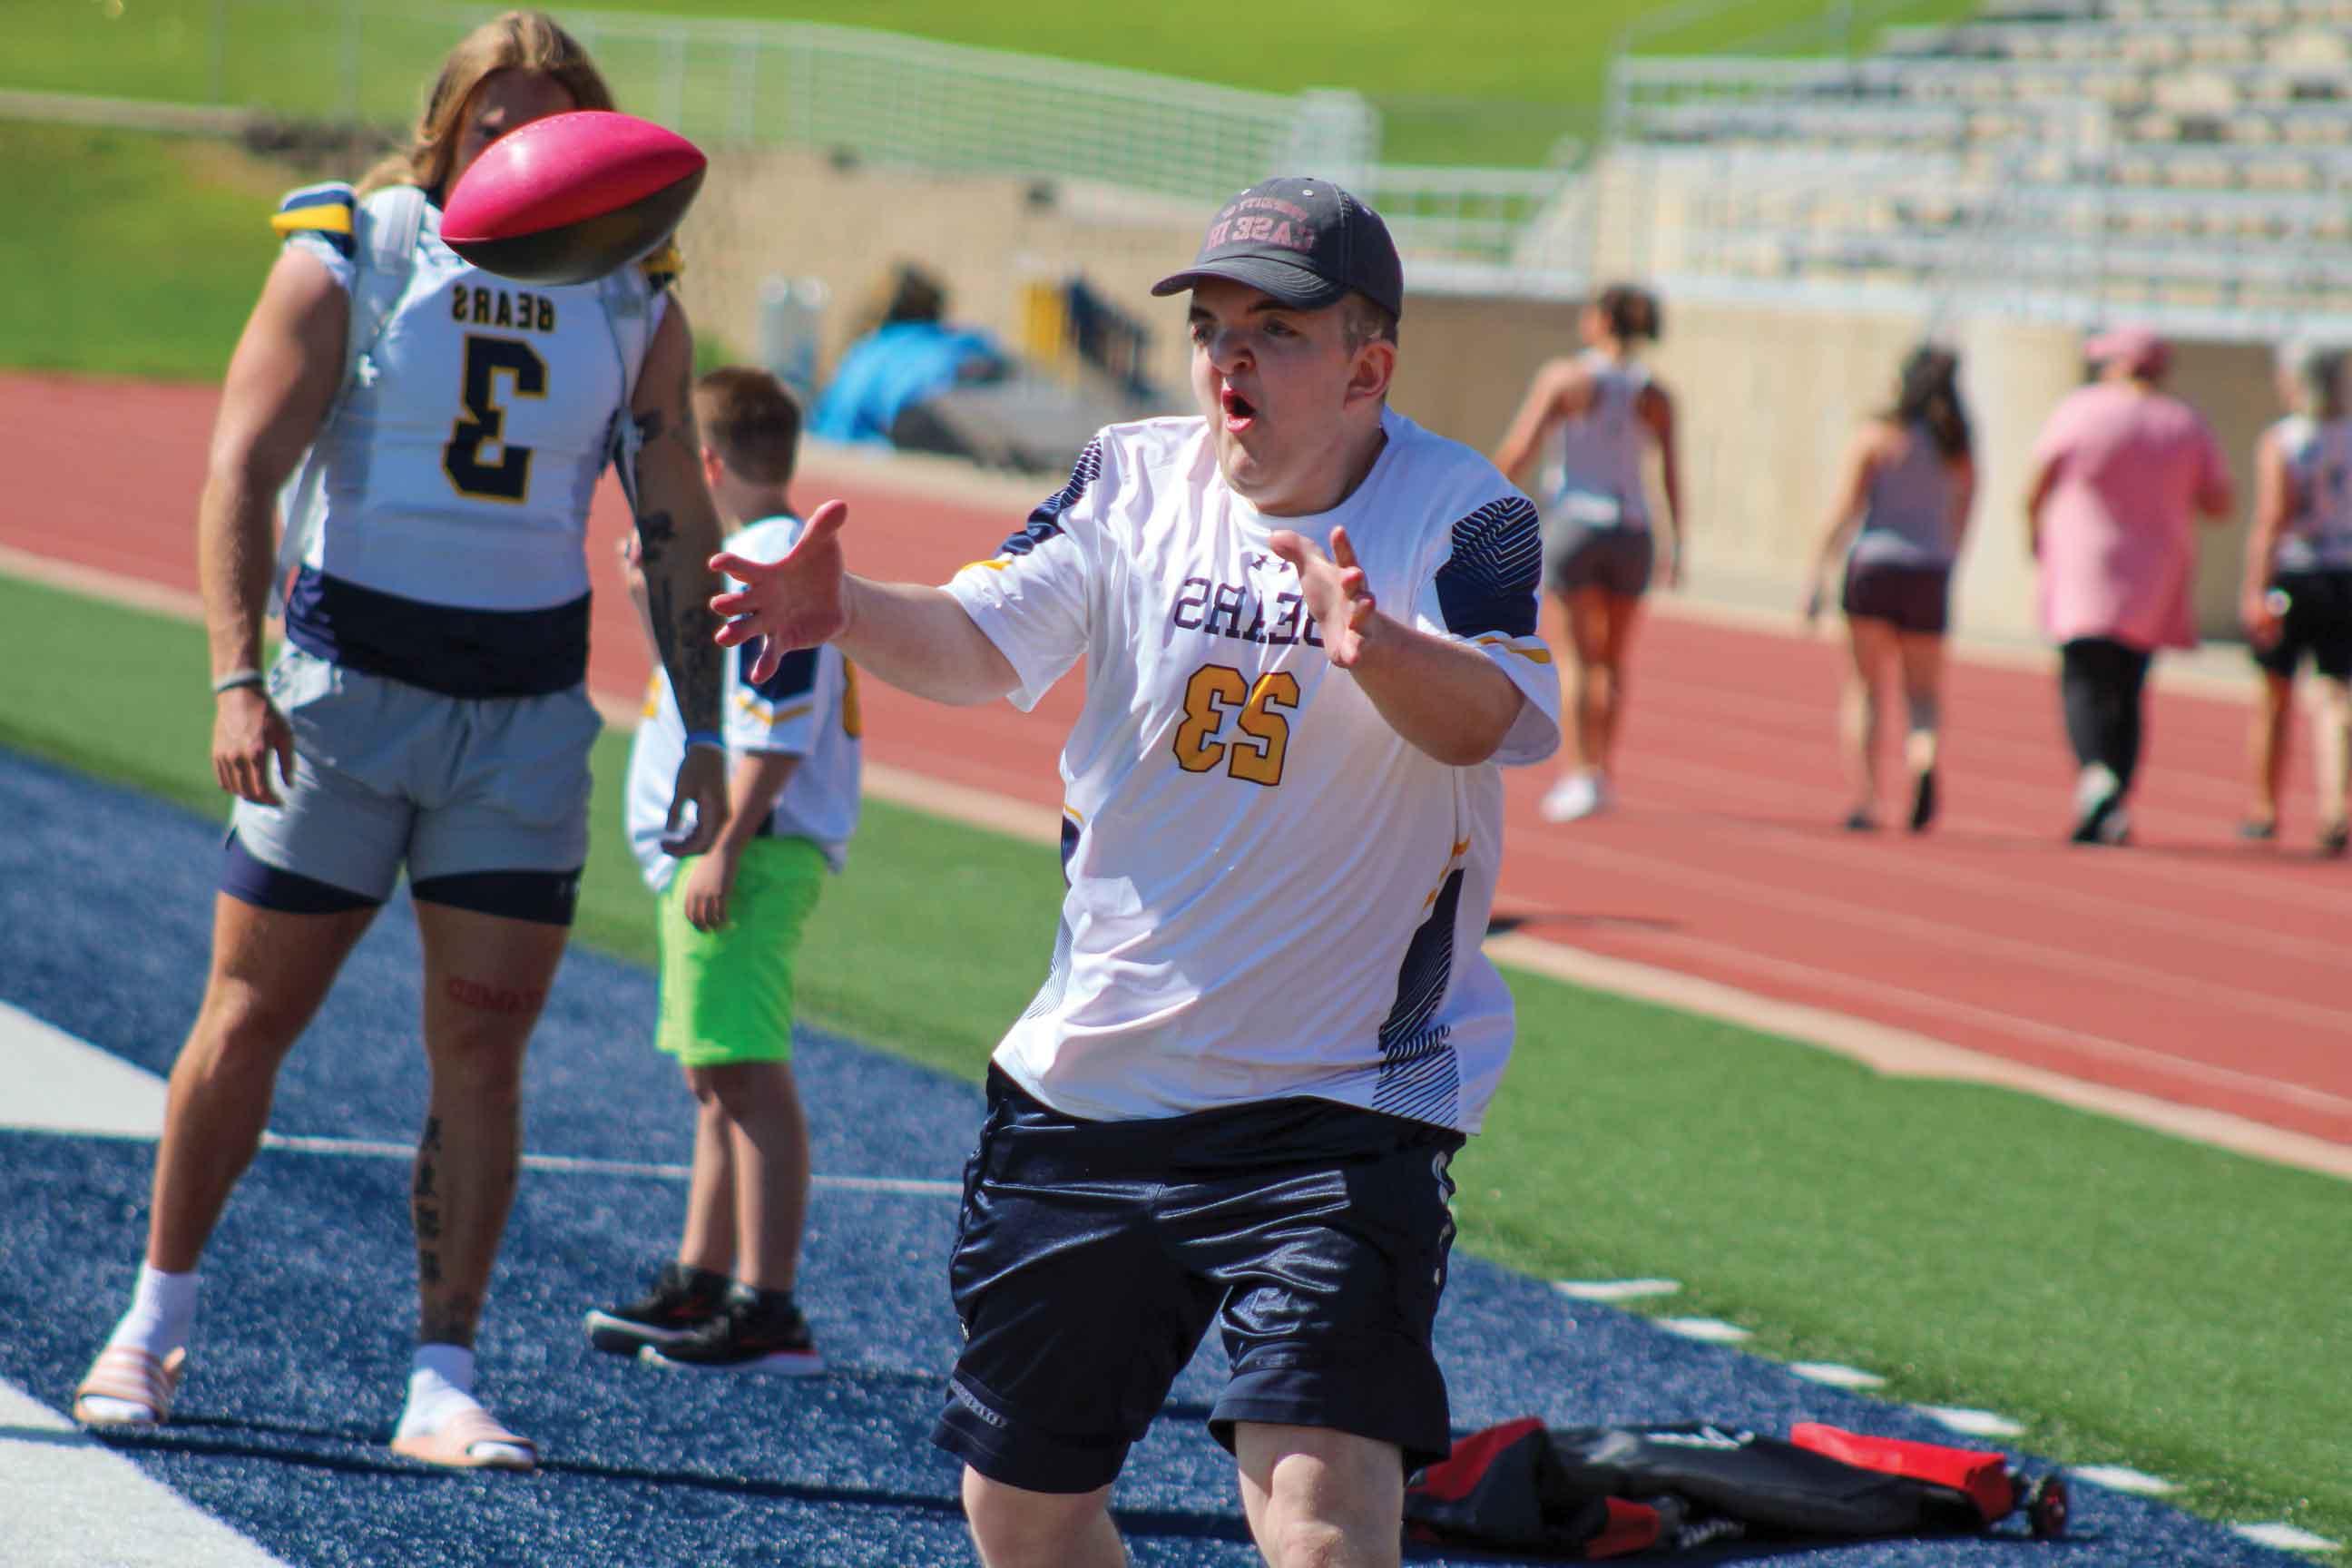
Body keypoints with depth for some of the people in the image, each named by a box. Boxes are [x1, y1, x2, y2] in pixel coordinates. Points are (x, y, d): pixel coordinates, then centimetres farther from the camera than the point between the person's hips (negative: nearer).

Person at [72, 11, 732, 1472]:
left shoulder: (633, 303, 5)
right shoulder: (349, 256, -4)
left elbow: (676, 531, 11)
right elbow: (243, 469, -8)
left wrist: (706, 734, 6)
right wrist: (237, 678, -18)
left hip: (530, 707, 2)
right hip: (349, 678, -2)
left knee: (484, 1046, -2)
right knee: (252, 1017, 3)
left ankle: (444, 1382, 3)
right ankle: (156, 1320, 20)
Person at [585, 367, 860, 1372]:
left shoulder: (775, 565, -14)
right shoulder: (739, 563, 19)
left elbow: (776, 733, -21)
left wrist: (722, 848, -24)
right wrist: (654, 603, 23)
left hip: (752, 852, -11)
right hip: (703, 849, 11)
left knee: (748, 1072, -13)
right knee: (716, 1078, 18)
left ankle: (768, 1311, -15)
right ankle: (697, 1286, 29)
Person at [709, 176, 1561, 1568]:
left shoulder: (1466, 519, -10)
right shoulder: (1134, 482, 2)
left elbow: (1491, 719, -28)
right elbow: (983, 646, -9)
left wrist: (1376, 649, -50)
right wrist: (844, 613, -30)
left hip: (1339, 1102, -5)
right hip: (1090, 1082, 5)